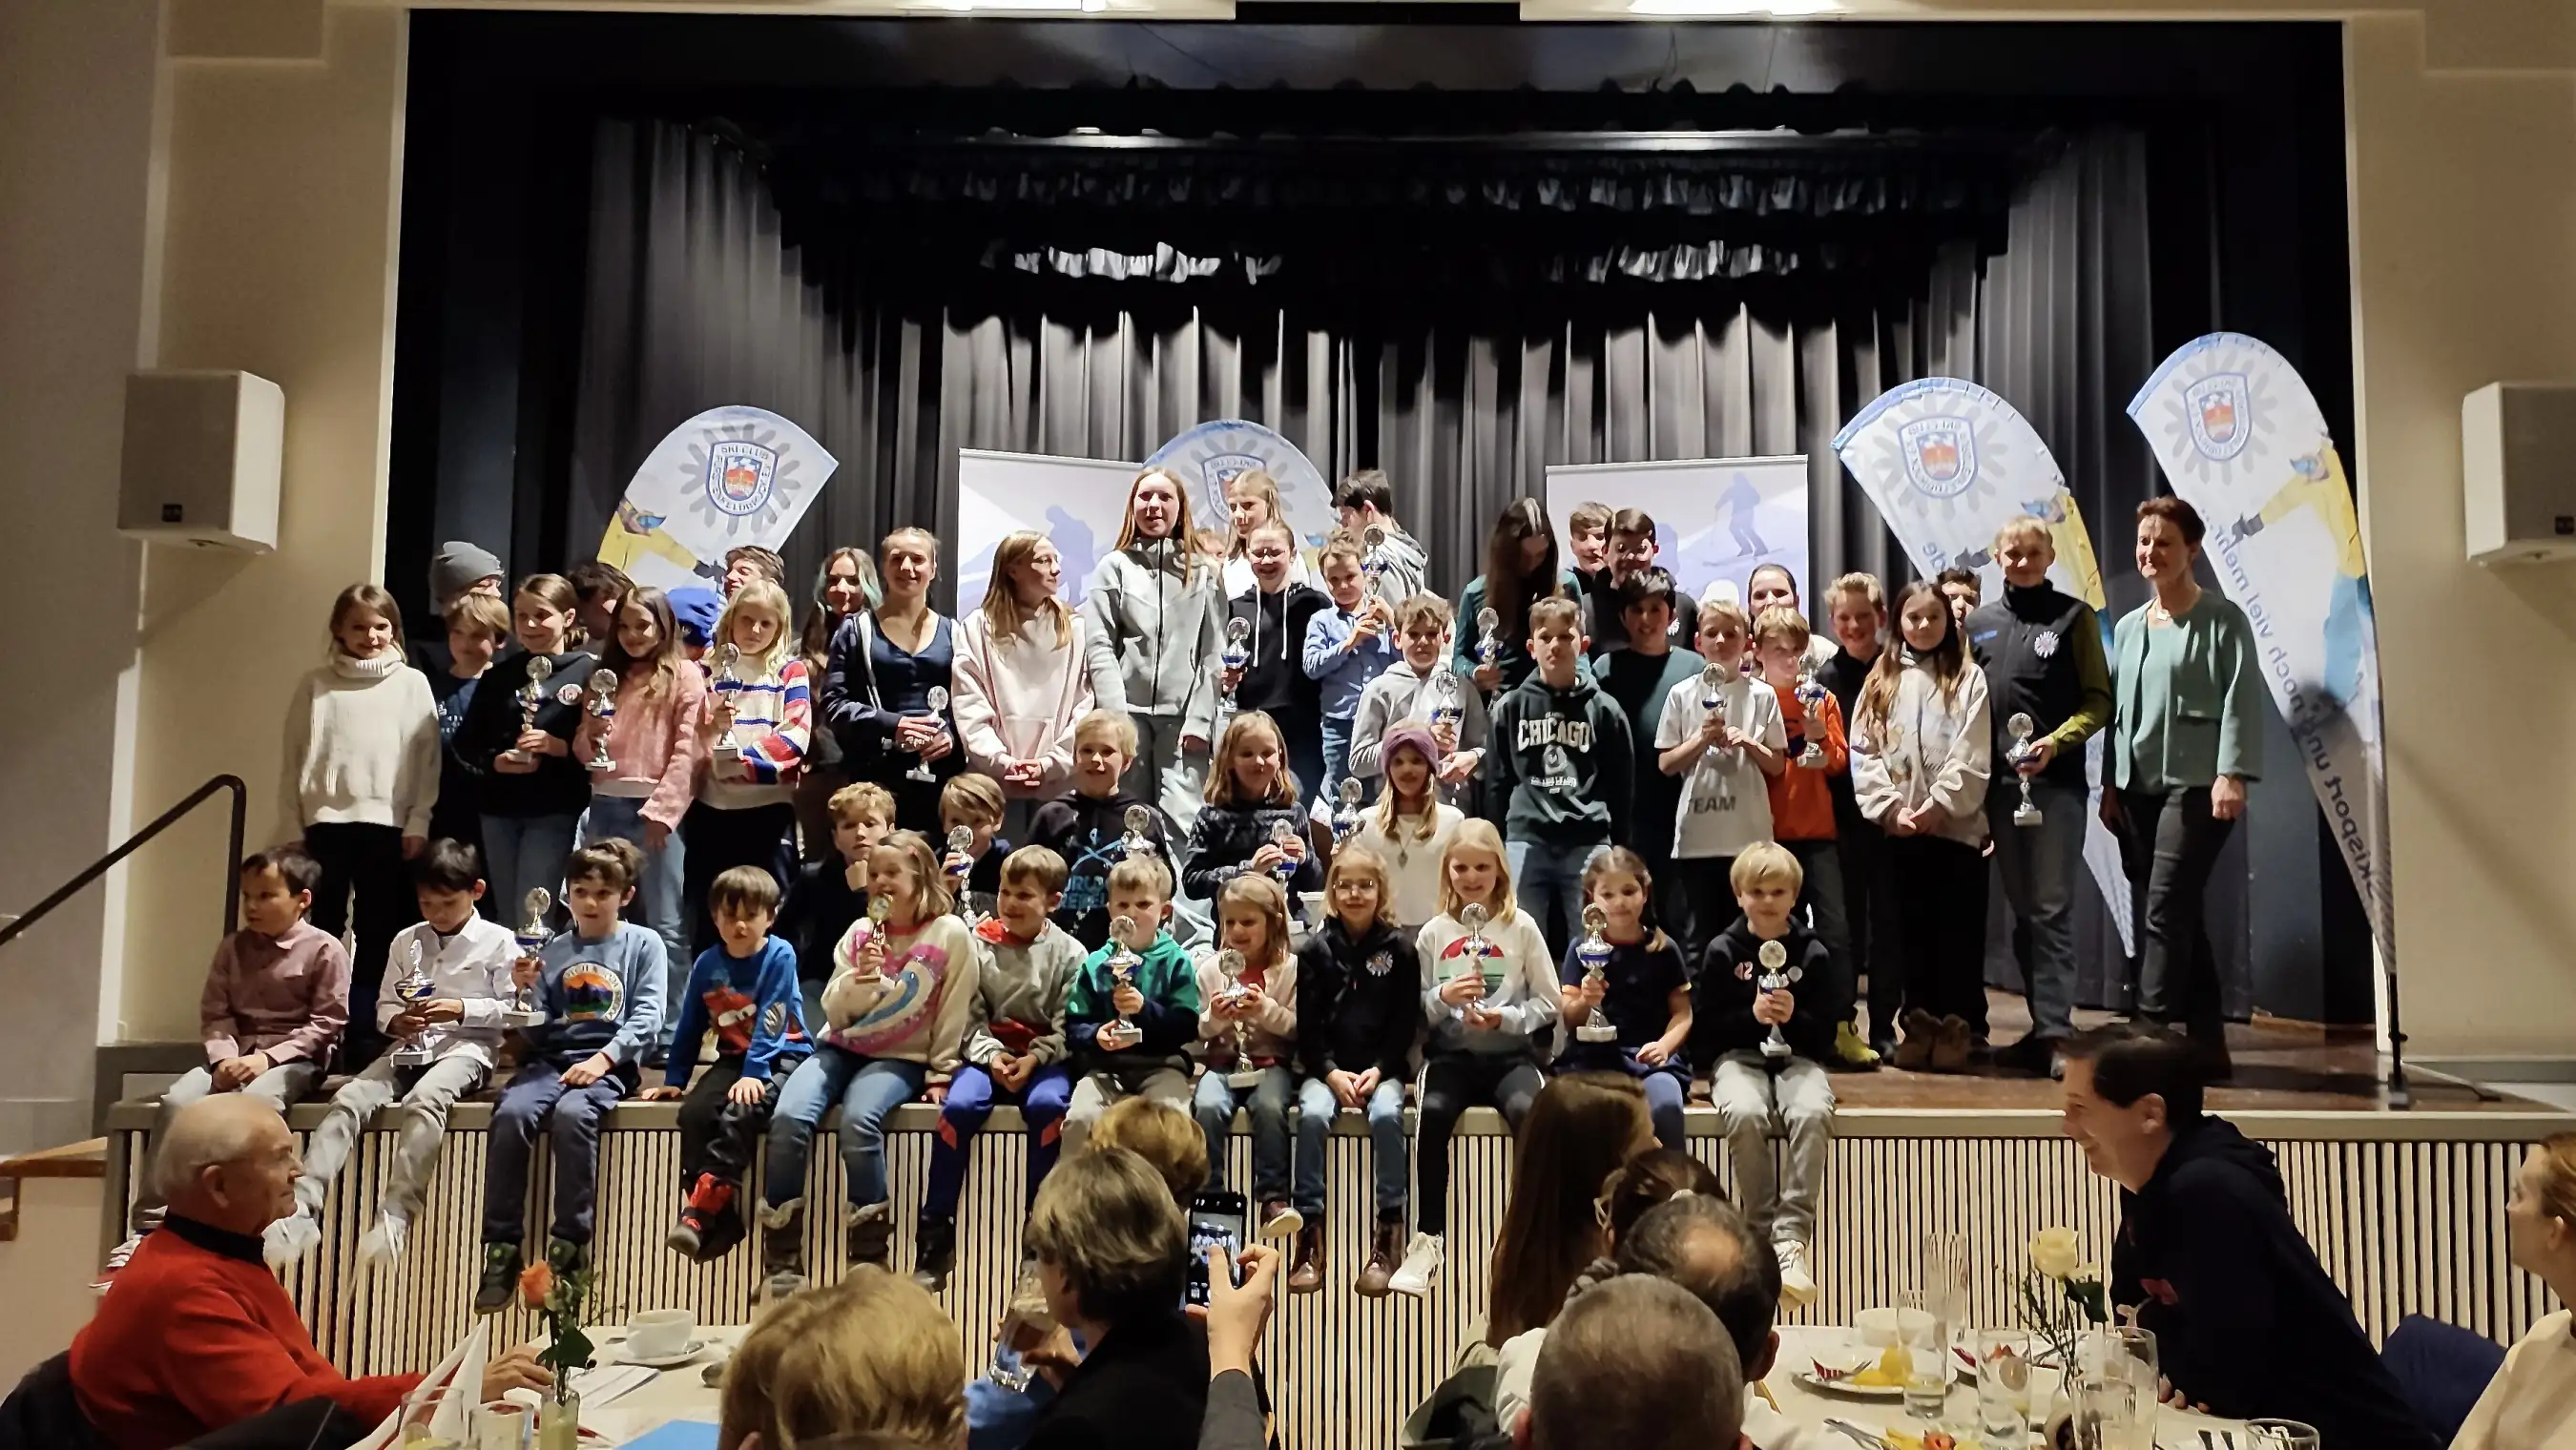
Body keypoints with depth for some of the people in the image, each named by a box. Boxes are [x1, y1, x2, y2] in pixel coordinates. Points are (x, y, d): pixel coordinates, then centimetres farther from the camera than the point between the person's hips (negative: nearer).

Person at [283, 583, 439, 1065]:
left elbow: (428, 757, 2)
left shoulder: (413, 684, 6)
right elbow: (295, 755, 8)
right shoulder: (316, 685, 9)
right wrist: (292, 821, 2)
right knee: (320, 930, 5)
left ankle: (365, 1034, 8)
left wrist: (418, 822, -4)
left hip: (388, 822, -1)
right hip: (327, 820, 1)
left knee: (378, 935, 2)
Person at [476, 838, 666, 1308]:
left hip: (609, 1062, -3)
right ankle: (502, 1246, -20)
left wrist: (603, 1058, -17)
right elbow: (536, 1031, 13)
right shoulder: (554, 949, 17)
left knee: (572, 1115, -34)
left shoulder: (643, 944, 8)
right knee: (510, 1114, -27)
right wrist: (524, 990, -5)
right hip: (550, 1058, 3)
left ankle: (569, 1244, -22)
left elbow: (647, 1019, -3)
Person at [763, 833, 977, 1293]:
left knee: (858, 1121, -34)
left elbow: (953, 1015, -2)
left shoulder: (950, 933, -5)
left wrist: (940, 1074, -3)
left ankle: (870, 1260, -18)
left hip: (901, 1058, -4)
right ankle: (782, 1261, -13)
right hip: (842, 1047, 4)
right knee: (788, 1119, -24)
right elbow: (834, 1014, 4)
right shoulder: (861, 931, 7)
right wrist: (858, 979, -14)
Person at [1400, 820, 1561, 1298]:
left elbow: (1549, 1002, 3)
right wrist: (1442, 997, -13)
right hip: (1451, 1053, 1)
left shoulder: (1521, 927, 4)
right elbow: (1415, 1010, 8)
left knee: (1527, 1111, -33)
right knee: (1432, 1113, -30)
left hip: (1512, 1052, -1)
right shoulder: (1433, 933, 9)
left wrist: (1504, 1018, -12)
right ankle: (1427, 1240, -18)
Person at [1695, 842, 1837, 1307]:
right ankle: (1763, 1230, -20)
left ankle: (1793, 1236, -28)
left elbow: (1826, 1033, 4)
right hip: (1738, 1057, -1)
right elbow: (1704, 1027, 0)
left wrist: (1796, 1017, -16)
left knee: (1814, 1113, -34)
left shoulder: (1813, 954, 5)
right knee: (1745, 1114, -35)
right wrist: (1751, 1014, -15)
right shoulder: (1722, 952, 2)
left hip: (1798, 1057, 1)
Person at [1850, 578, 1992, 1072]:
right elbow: (1863, 751, 3)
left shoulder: (1967, 679, 4)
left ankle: (1959, 1026, 8)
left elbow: (1973, 755, -6)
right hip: (1897, 828, 3)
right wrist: (1890, 809, -7)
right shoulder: (1881, 680, 11)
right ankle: (1920, 1024, 15)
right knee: (1911, 929, 7)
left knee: (1958, 930, 0)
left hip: (1956, 824, -2)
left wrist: (1939, 805, -14)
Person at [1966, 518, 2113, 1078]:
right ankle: (2044, 1026, 17)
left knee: (2051, 908, -8)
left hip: (2057, 782, -4)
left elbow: (2099, 701, -1)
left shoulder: (2073, 616, 2)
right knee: (2022, 910, 9)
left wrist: (2057, 742, -17)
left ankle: (2054, 1032, -7)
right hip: (1999, 783, 5)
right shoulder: (1978, 622, 13)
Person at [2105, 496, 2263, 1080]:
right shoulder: (2128, 626, 17)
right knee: (2180, 920, 8)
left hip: (2195, 786, -6)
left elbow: (2241, 702, -10)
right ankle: (2206, 1041, 14)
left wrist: (2231, 774, -20)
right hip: (2137, 789, 7)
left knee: (2165, 911, -14)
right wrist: (2110, 783, 15)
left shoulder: (2222, 620, -2)